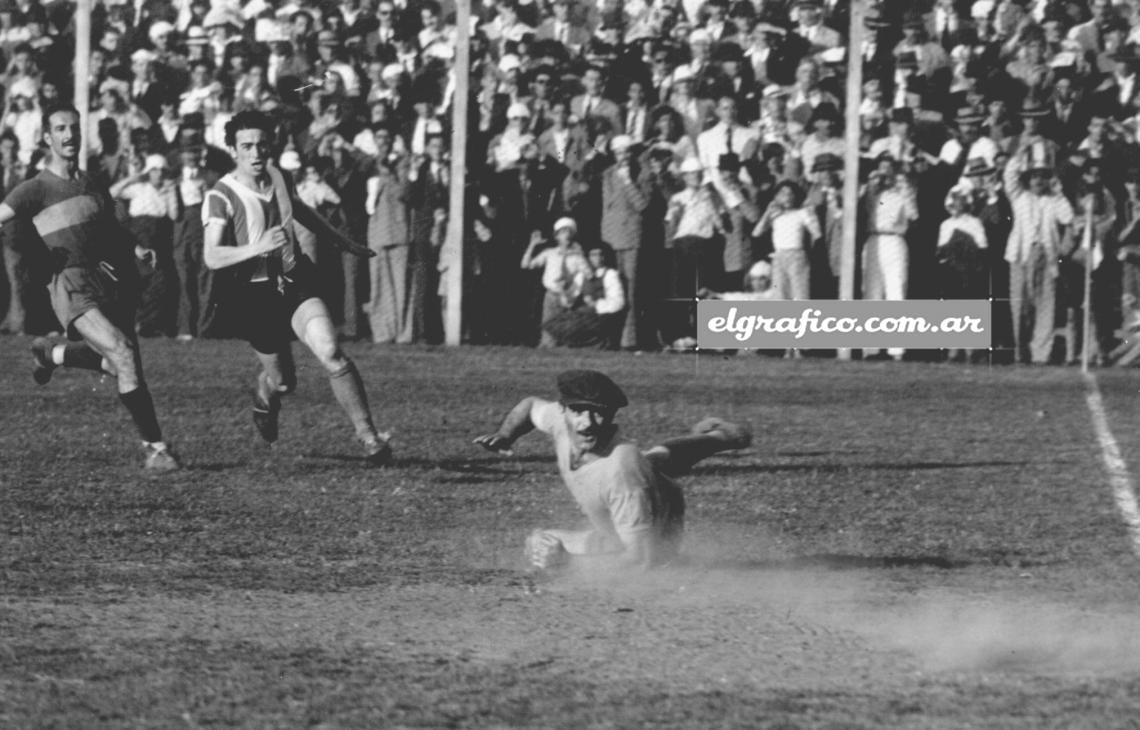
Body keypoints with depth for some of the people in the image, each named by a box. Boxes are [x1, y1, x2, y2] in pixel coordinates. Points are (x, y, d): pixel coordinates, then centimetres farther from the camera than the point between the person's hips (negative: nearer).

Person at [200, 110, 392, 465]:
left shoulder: (278, 178, 1)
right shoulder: (221, 196, -16)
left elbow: (303, 213, 23)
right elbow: (212, 257, -26)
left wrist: (345, 243, 34)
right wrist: (259, 247, -40)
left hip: (295, 281, 3)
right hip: (255, 295, -3)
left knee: (330, 353, -18)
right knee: (282, 379, 9)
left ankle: (369, 437, -15)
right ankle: (265, 398, 49)